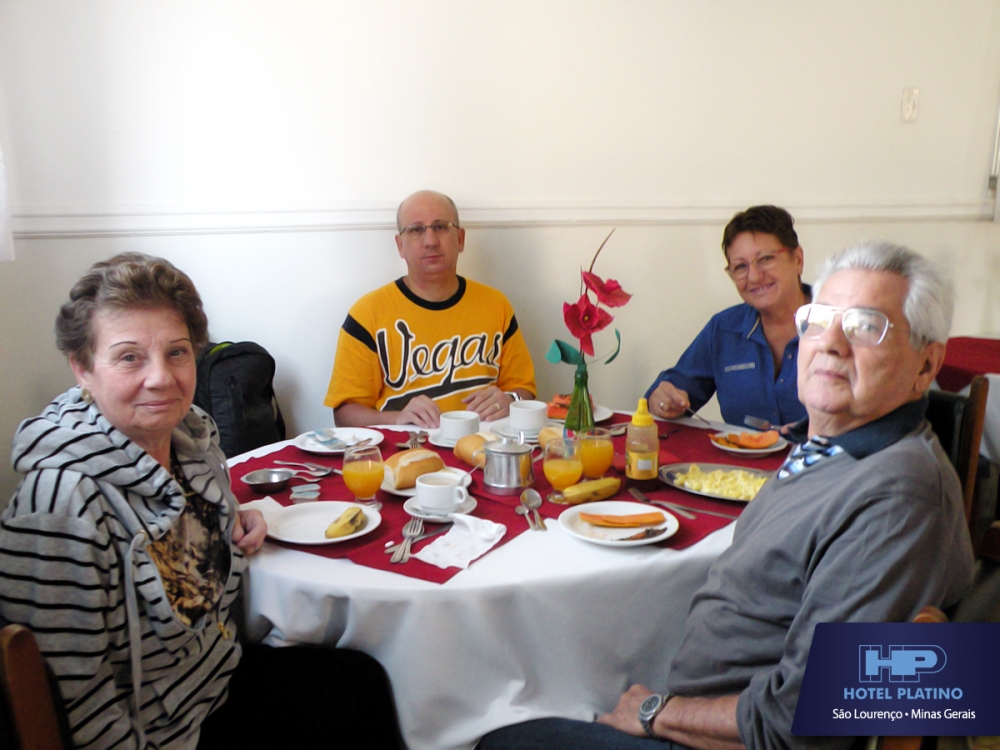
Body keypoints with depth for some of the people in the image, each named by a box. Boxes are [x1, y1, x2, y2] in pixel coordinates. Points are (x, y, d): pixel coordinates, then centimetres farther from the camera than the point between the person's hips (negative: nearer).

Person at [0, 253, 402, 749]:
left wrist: (237, 523, -3)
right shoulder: (62, 498, -31)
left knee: (362, 680, 12)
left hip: (218, 671, 7)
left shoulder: (193, 432, -7)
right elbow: (71, 696, -27)